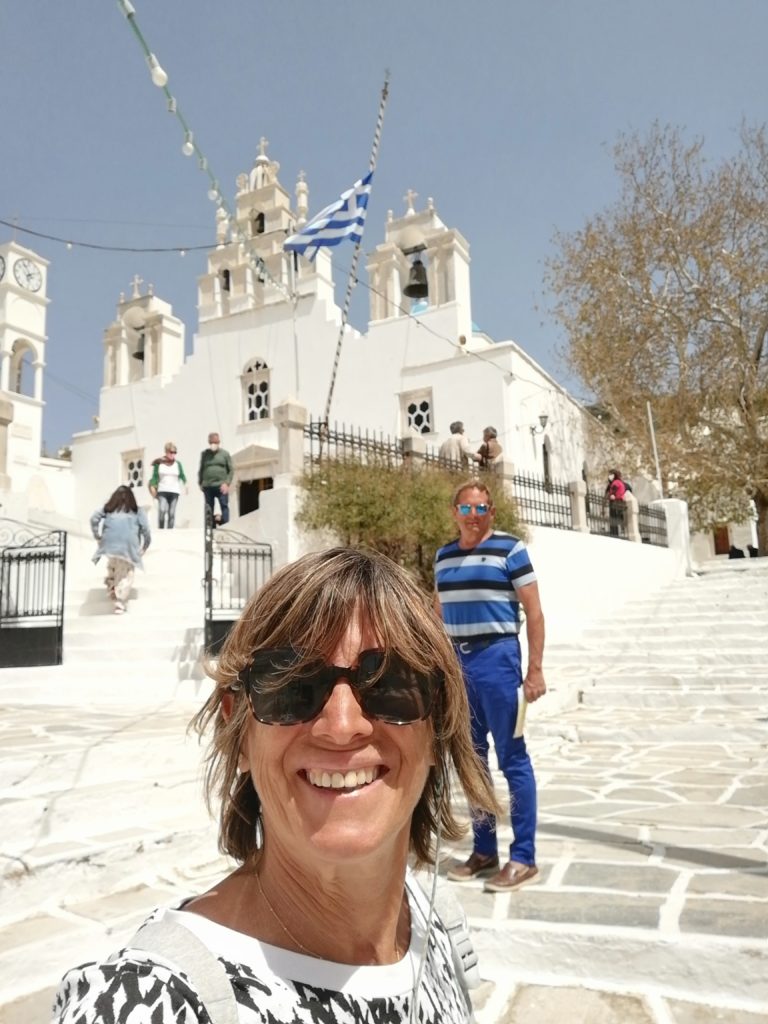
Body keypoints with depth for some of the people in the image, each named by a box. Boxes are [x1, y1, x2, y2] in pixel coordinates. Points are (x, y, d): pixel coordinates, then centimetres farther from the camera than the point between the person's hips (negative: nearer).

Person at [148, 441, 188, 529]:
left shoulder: (178, 463, 6)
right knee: (162, 510, -18)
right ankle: (160, 530, -8)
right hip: (162, 491, -2)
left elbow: (182, 475, 6)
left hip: (174, 491, 2)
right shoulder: (159, 463, 3)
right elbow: (155, 476, 3)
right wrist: (152, 486, -9)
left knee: (172, 513, 2)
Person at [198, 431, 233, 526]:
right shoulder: (204, 453, 11)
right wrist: (200, 483, 7)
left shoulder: (225, 453, 6)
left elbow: (230, 470, 3)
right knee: (209, 510, 6)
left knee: (224, 507, -5)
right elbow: (201, 470, 15)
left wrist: (227, 483, -8)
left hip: (221, 486, -2)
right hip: (207, 486, 2)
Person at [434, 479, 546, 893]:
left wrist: (535, 670, -11)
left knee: (512, 759, 0)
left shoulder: (509, 549, -4)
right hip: (457, 663, 6)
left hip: (497, 659, -6)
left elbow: (534, 613, -6)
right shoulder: (444, 556, 11)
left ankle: (523, 858, 12)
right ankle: (484, 850, 26)